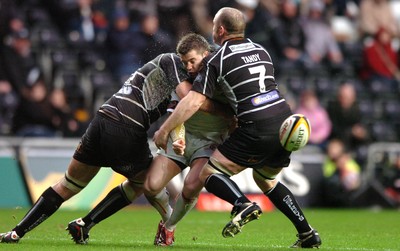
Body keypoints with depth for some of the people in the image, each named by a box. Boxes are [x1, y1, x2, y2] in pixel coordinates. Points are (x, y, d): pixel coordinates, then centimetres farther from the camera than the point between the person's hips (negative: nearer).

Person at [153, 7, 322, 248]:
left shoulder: (217, 60, -1)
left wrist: (164, 130, 0)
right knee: (265, 180, 28)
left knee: (209, 174, 2)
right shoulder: (261, 50, 18)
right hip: (286, 123, 7)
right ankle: (308, 233, 21)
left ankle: (244, 205, -25)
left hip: (256, 130, -7)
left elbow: (193, 102, -6)